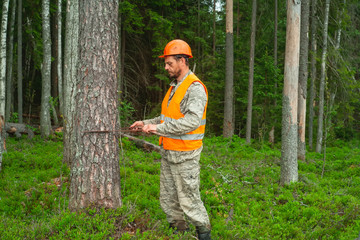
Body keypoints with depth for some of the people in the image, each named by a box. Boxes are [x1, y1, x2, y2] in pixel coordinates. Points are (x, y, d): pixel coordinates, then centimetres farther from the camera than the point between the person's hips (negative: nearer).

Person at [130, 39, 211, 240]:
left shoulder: (195, 88, -16)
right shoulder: (175, 87, 15)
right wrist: (146, 123, 11)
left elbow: (192, 121, -29)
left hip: (185, 156, -9)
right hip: (168, 154, 9)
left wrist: (158, 128, -27)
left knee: (189, 200, -2)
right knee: (168, 199, 15)